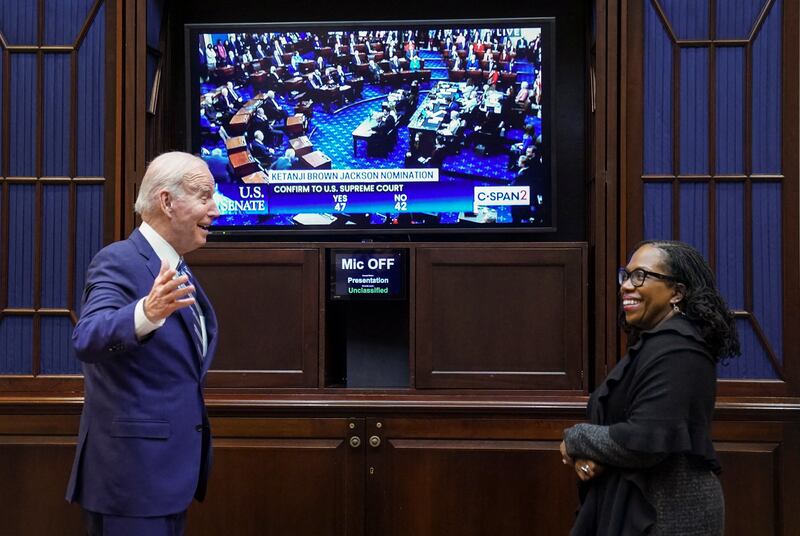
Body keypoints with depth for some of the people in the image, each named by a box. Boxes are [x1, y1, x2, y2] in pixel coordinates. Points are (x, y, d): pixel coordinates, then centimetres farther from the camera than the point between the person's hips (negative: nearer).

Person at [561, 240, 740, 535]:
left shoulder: (674, 351, -20)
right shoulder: (651, 343, 11)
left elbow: (644, 441, -27)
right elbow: (621, 422, 12)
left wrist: (574, 441, -12)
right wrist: (586, 455, -9)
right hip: (643, 507, 9)